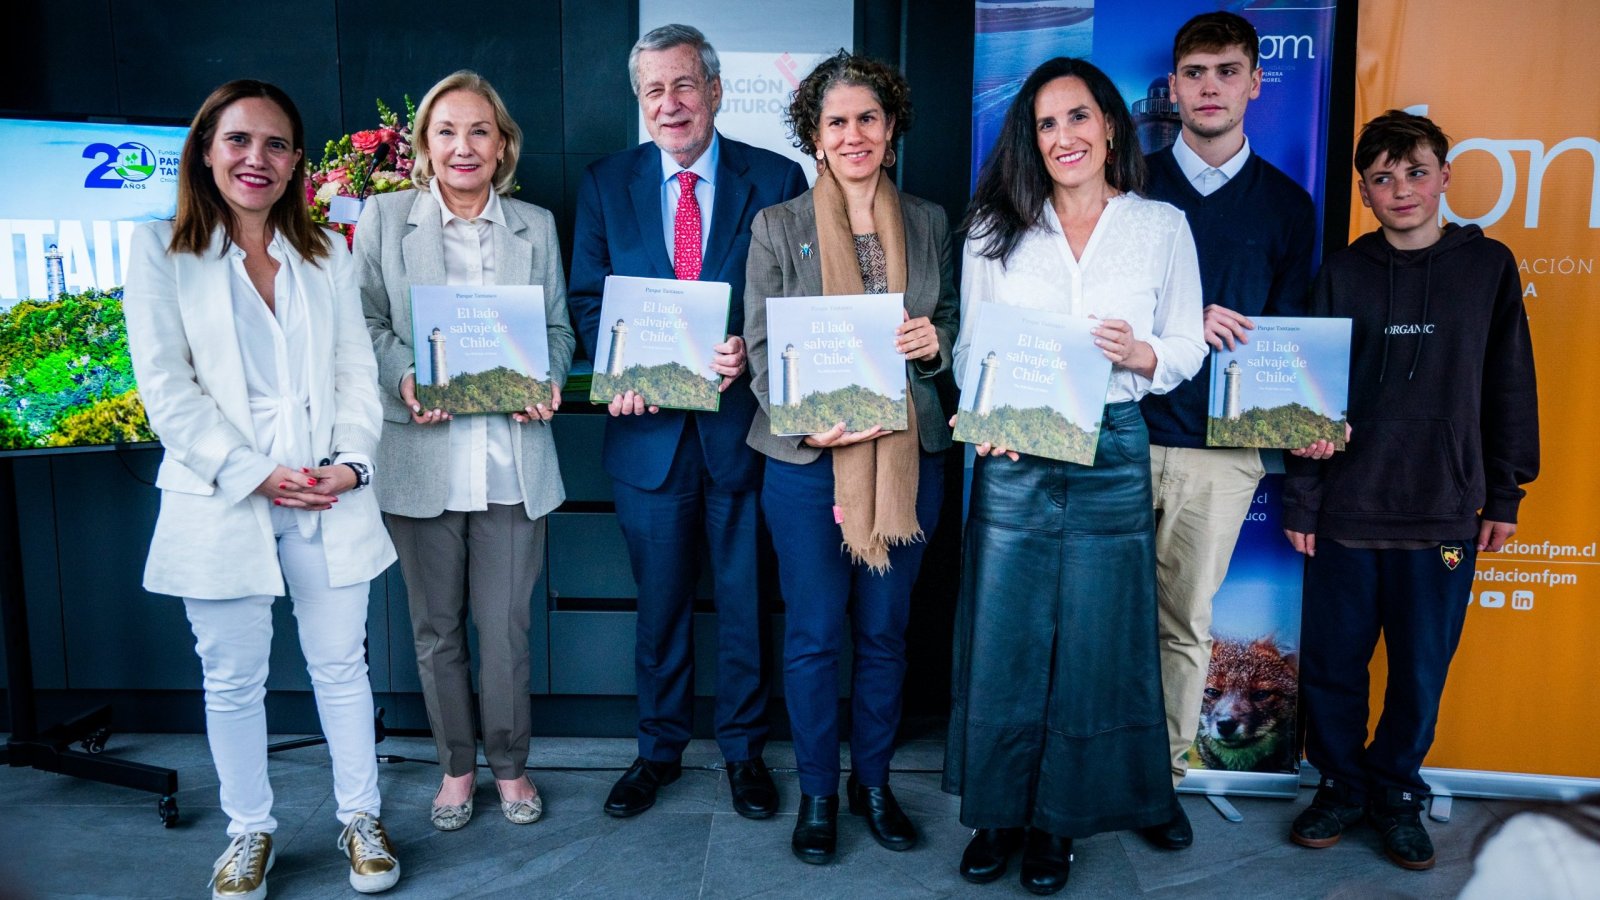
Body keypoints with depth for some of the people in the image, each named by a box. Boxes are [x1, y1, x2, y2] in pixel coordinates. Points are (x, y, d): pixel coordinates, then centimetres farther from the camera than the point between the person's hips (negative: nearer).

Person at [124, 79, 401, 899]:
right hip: (221, 502, -2)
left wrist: (354, 461, -8)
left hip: (330, 500, 2)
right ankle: (249, 831, 27)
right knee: (233, 678, 9)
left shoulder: (327, 257, 12)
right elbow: (166, 386, -5)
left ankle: (360, 818, 24)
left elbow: (357, 372, 8)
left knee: (340, 665, 9)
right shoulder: (160, 249, 2)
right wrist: (253, 474, -12)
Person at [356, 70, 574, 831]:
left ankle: (509, 762, 26)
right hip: (422, 455, 0)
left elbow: (557, 326, 11)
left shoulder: (535, 225, 10)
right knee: (436, 626, 11)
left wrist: (549, 380, -9)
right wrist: (404, 378, -16)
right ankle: (456, 764, 30)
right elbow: (367, 324, 3)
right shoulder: (384, 218, 5)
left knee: (507, 625, 5)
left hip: (512, 456, 1)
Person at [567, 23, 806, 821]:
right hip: (648, 422, 2)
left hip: (742, 420, -1)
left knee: (743, 597, 11)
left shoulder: (776, 180, -1)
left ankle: (743, 749, 30)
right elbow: (587, 298, 6)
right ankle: (659, 748, 32)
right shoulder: (606, 183, 6)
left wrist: (752, 351, -20)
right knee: (659, 598, 14)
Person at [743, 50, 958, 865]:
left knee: (885, 631, 13)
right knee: (813, 635, 7)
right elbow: (760, 347, -2)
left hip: (907, 453, 3)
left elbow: (950, 328, 14)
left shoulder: (929, 223, 8)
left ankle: (873, 782, 31)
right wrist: (809, 421, -18)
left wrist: (936, 342, -10)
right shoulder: (778, 226, 0)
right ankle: (816, 792, 26)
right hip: (809, 456, -2)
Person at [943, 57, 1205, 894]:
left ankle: (1057, 823, 26)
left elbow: (1187, 350, 6)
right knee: (1002, 636, 5)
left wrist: (1138, 352, -15)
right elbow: (968, 344, 5)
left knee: (1091, 642, 7)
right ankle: (998, 812, 25)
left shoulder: (1162, 225, 6)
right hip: (1012, 456, 0)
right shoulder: (995, 227, 6)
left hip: (1112, 456, 0)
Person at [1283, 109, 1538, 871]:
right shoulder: (1344, 272, 3)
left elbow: (1509, 389, 7)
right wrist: (1300, 500, 0)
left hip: (1444, 517, 0)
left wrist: (1504, 495, 6)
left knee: (1421, 671, 8)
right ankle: (1340, 785, 27)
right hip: (1345, 514, 0)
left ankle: (1396, 793, 28)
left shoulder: (1489, 266, 3)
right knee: (1330, 665, 7)